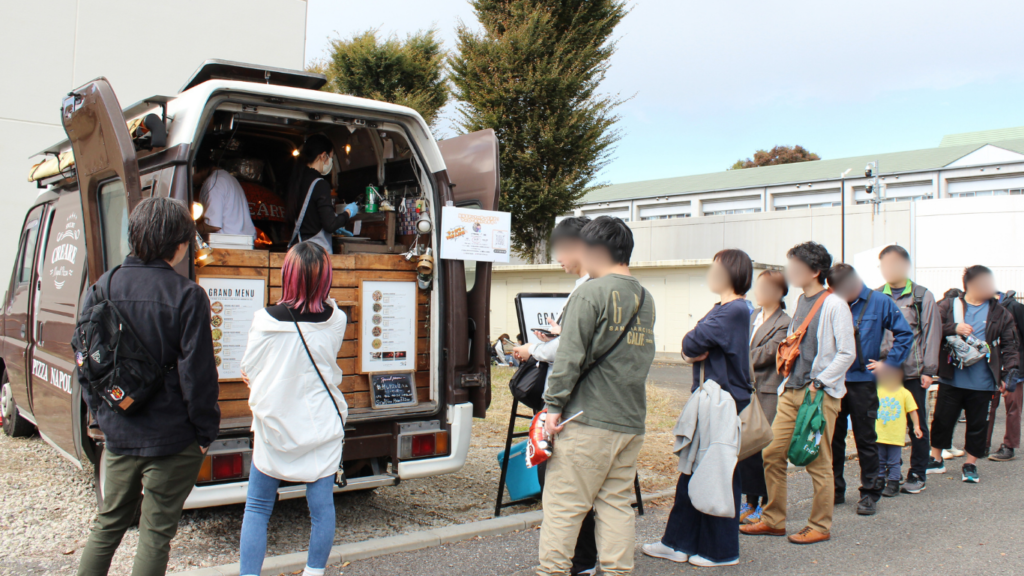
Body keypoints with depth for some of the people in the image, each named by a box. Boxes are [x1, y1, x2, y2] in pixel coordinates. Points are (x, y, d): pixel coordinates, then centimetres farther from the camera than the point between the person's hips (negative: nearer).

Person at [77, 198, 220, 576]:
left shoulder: (102, 287, 0)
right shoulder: (187, 296, -17)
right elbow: (196, 374, -16)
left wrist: (102, 415, 17)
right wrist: (206, 432, -4)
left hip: (118, 435, 5)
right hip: (172, 438, -5)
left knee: (108, 523, 23)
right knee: (156, 531, 9)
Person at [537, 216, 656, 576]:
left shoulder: (592, 292, -10)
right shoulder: (645, 299, 12)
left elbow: (570, 356, -15)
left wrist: (553, 405, -8)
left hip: (588, 420, -7)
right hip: (631, 421, 7)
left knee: (564, 503, 1)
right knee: (617, 503, 12)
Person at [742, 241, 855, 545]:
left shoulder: (834, 305, -9)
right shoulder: (800, 301, 14)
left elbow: (847, 353, -11)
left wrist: (819, 383, -16)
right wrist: (788, 380, 15)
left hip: (821, 394, -7)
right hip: (791, 392, 7)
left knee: (818, 461, 1)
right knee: (772, 453, 6)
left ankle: (820, 526, 15)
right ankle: (773, 520, 18)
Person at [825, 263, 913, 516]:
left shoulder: (879, 302, -3)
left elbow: (905, 333, 2)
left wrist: (889, 363, -4)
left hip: (862, 381, -2)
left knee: (865, 439, 7)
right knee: (832, 437, 8)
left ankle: (870, 493, 18)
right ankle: (834, 490, 21)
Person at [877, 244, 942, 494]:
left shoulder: (922, 296, 2)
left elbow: (932, 333, -1)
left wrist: (928, 370, -6)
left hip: (913, 373, -2)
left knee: (917, 425, 6)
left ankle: (917, 474, 17)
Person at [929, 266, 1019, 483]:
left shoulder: (999, 313, 4)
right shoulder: (949, 304, -2)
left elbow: (1009, 346, 6)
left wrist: (1009, 373, -3)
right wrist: (954, 328, -22)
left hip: (982, 383, 1)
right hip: (951, 378, -1)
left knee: (978, 424, 9)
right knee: (942, 420, 8)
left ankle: (970, 464, 24)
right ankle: (936, 459, 25)